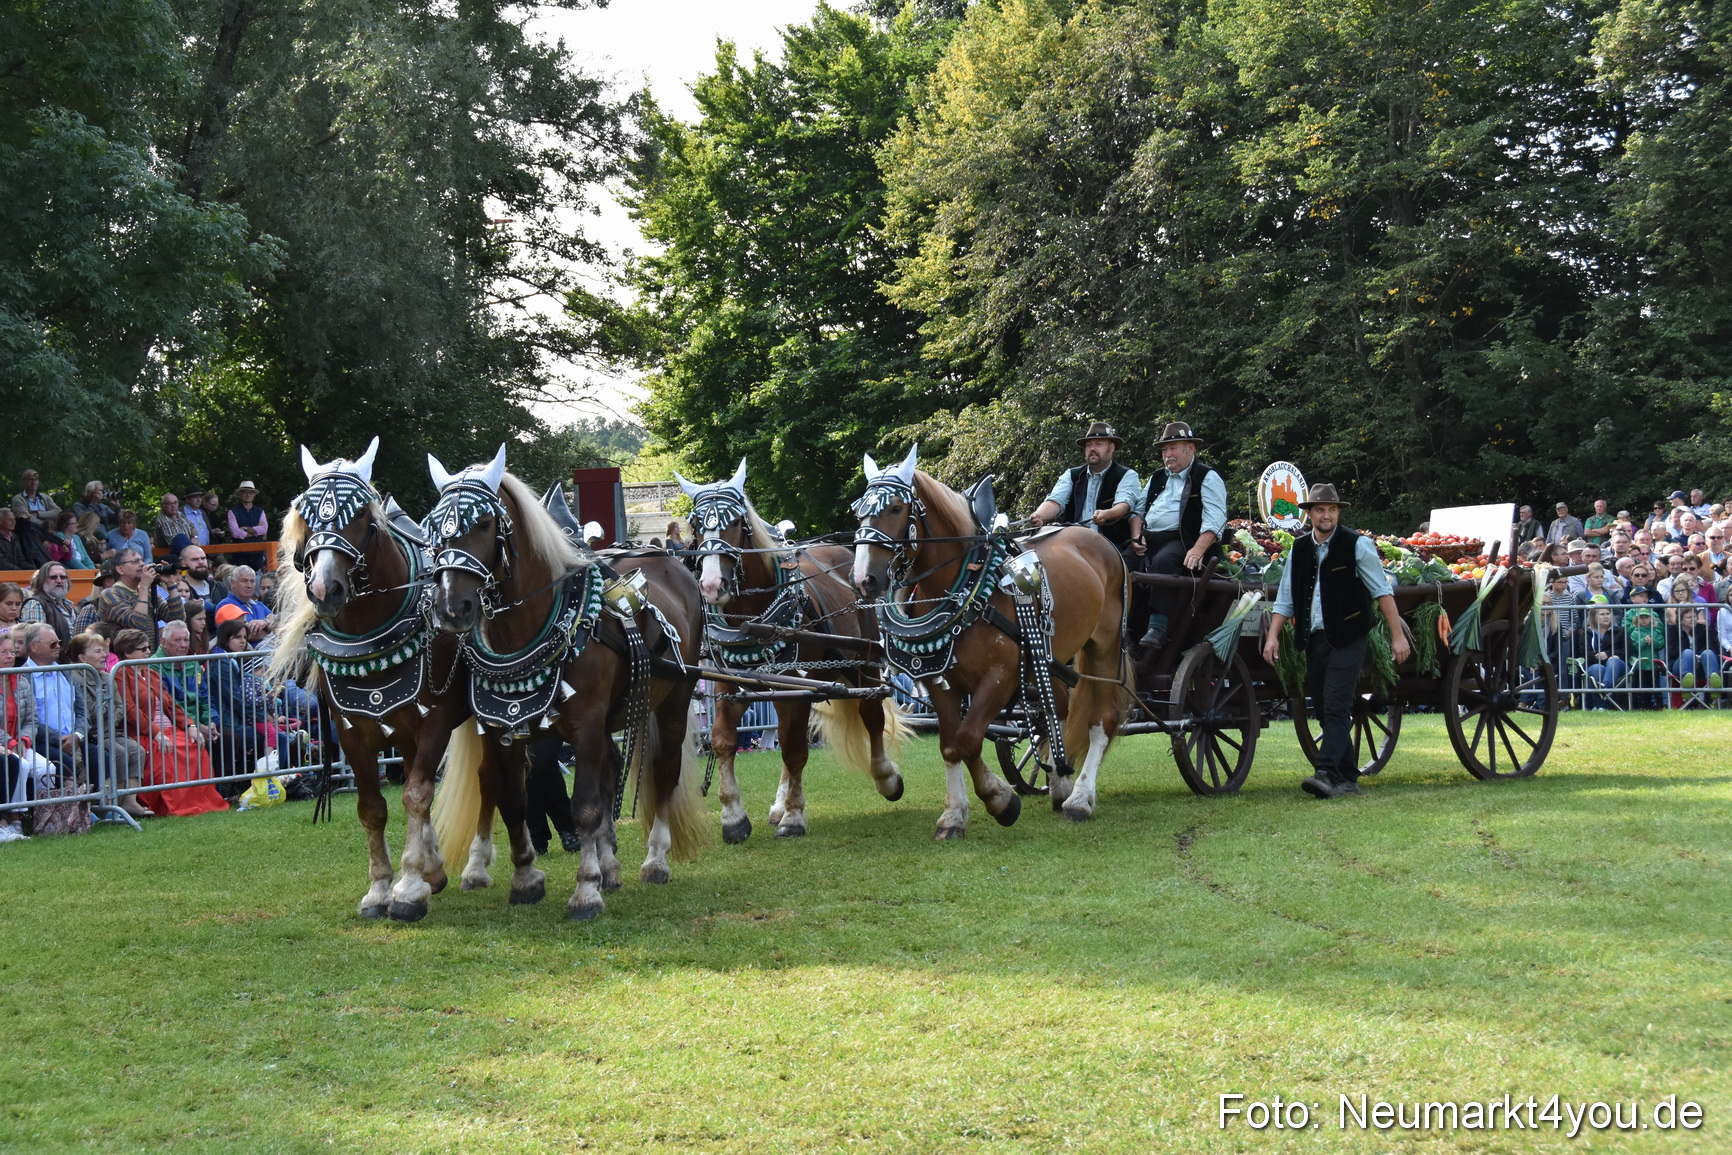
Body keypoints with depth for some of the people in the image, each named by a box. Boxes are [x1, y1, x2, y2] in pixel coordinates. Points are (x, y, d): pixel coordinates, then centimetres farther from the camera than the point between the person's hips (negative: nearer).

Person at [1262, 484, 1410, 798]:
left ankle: (1327, 774, -22)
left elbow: (1382, 591, -4)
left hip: (1347, 639, -6)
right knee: (1324, 710, 7)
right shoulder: (1299, 549, 9)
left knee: (1336, 707, -15)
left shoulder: (1357, 544, -4)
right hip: (1313, 640, 6)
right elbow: (1285, 599, 14)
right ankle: (1347, 778, 15)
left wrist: (1397, 635, -8)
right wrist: (1273, 635, 2)